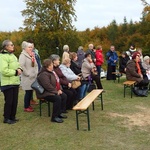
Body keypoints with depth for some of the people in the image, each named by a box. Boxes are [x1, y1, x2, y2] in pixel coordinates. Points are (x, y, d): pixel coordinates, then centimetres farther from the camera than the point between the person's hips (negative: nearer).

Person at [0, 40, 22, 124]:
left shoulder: (12, 55, 14)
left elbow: (17, 65, 22)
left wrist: (19, 69, 0)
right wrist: (15, 72, -17)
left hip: (15, 82, 8)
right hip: (8, 83, -8)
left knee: (15, 101, 12)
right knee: (9, 101, -1)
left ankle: (12, 117, 25)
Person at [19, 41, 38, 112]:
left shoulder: (32, 55, 16)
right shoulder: (23, 55, -10)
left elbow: (36, 65, 23)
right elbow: (22, 66, -20)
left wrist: (36, 72, 10)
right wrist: (28, 74, -18)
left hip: (33, 77, 8)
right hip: (27, 78, -8)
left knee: (31, 91, 10)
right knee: (28, 92, -5)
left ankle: (28, 105, 23)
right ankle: (26, 107, 5)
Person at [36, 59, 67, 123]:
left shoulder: (52, 72, 13)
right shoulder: (43, 74, -21)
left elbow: (57, 81, 20)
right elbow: (48, 86, -27)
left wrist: (59, 89, 5)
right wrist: (56, 92, -20)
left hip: (54, 91, 11)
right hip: (45, 93, -10)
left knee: (64, 96, -2)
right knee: (58, 98, -29)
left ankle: (60, 113, 10)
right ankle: (54, 117, -20)